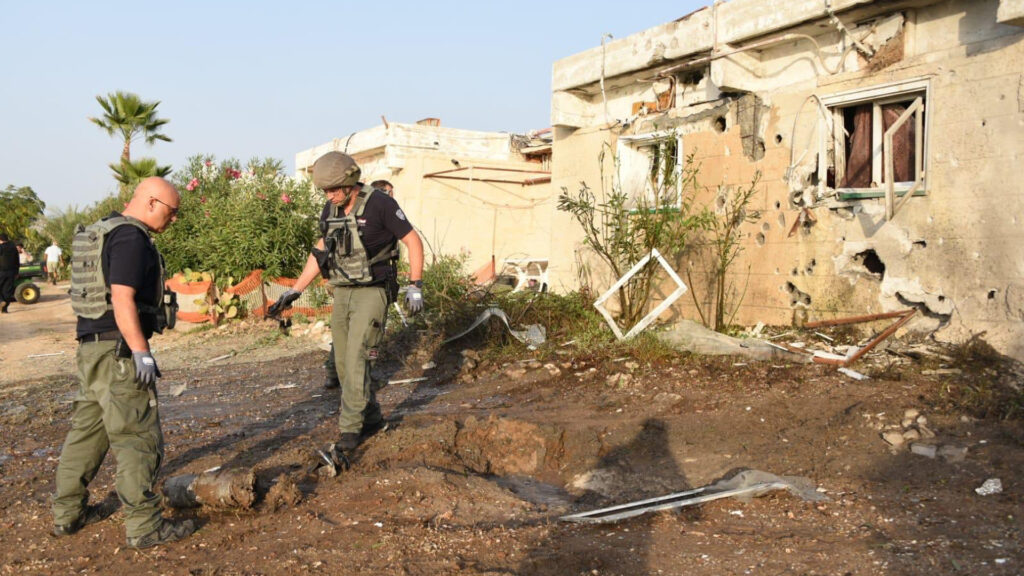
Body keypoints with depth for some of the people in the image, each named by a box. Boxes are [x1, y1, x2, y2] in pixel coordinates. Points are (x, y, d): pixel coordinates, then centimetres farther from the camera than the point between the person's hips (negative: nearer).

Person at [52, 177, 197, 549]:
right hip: (117, 350, -10)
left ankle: (68, 512, 28)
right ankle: (144, 526, 1)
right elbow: (122, 300, -22)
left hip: (91, 346, 10)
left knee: (88, 429, 18)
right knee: (138, 438, -4)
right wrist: (141, 353, -22)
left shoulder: (102, 232, 16)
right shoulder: (130, 237, -15)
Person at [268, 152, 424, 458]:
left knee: (356, 359, -16)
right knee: (344, 363, 9)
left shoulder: (380, 204, -13)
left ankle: (349, 431, -12)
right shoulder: (331, 210, 7)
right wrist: (294, 292, 13)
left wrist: (415, 287, -15)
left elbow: (413, 241, -9)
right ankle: (372, 419, 25)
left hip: (373, 292, -7)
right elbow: (319, 252, 17)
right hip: (342, 294, 7)